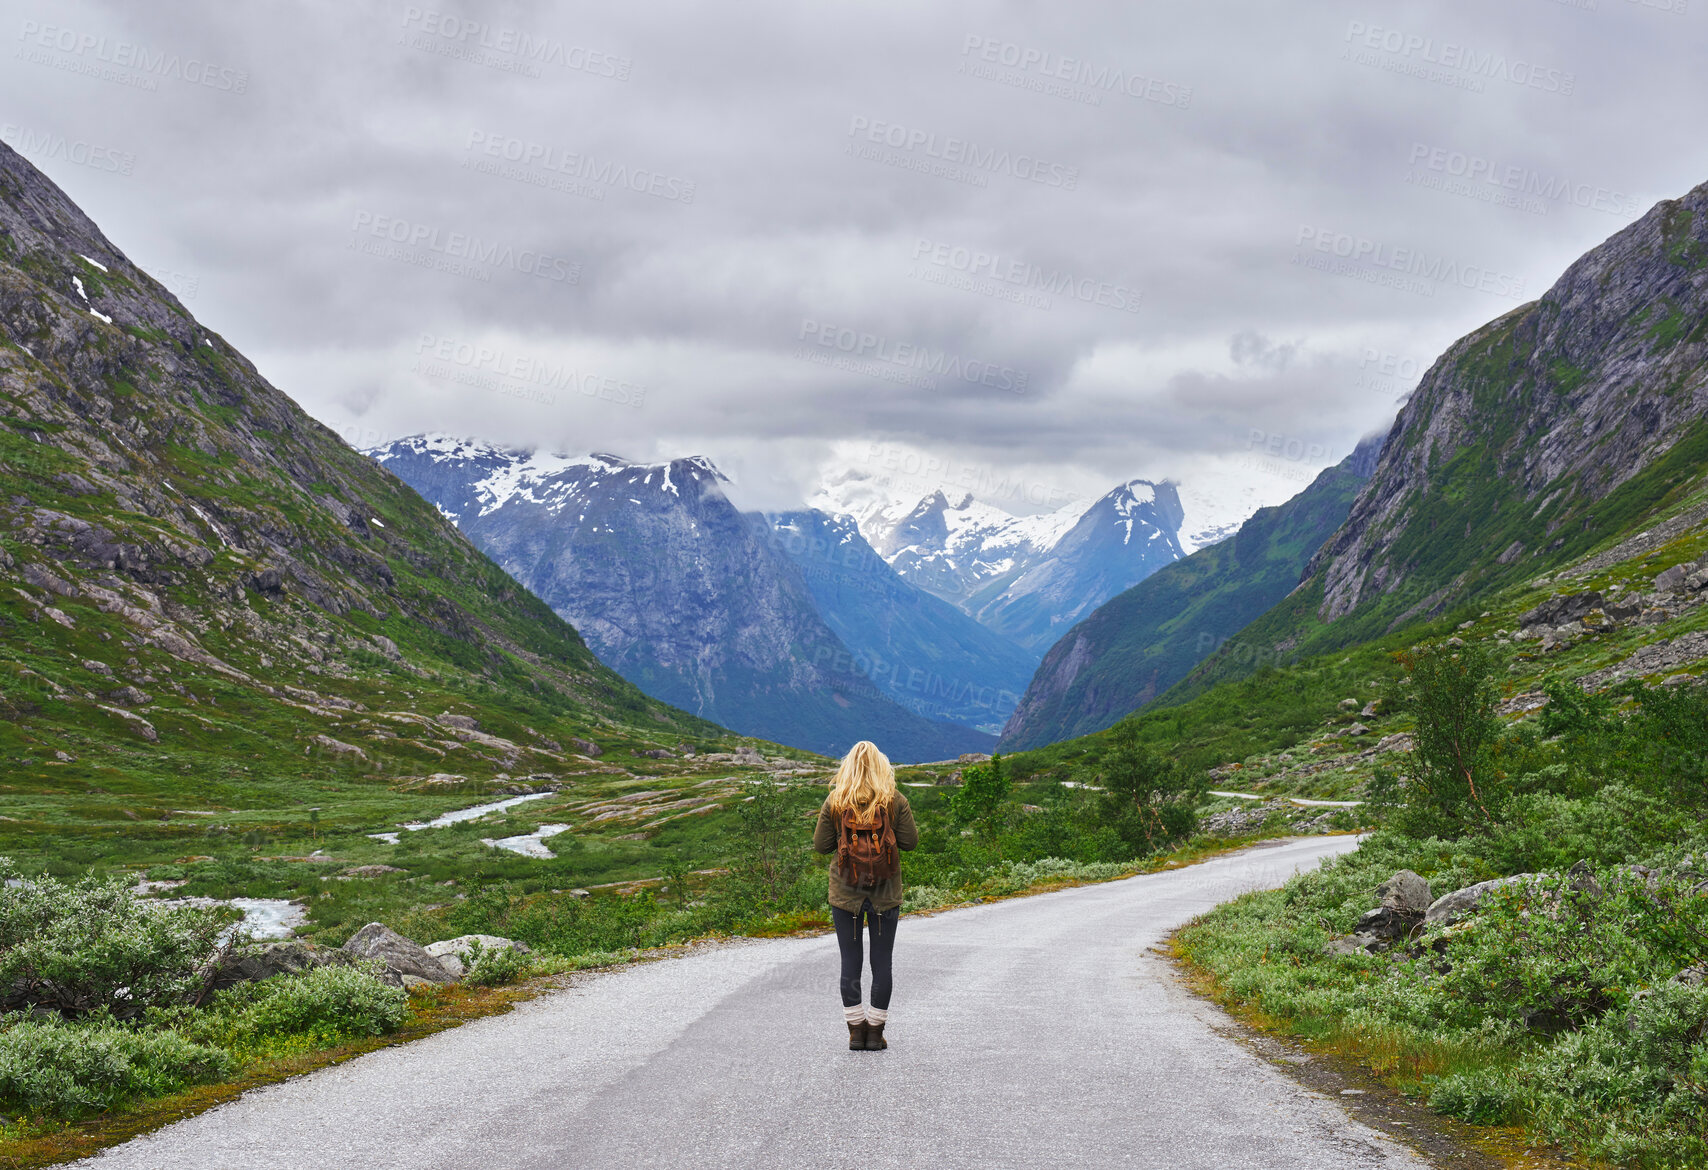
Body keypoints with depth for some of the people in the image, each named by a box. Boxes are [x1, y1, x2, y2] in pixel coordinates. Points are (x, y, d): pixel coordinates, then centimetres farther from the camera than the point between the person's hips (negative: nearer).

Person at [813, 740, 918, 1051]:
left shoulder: (835, 802, -6)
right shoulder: (895, 801, -7)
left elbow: (821, 845, -2)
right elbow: (910, 841, -4)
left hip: (845, 894, 0)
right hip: (885, 894, 0)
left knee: (850, 961, 8)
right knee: (881, 961, 8)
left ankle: (856, 1032, 10)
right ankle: (875, 1032, 10)